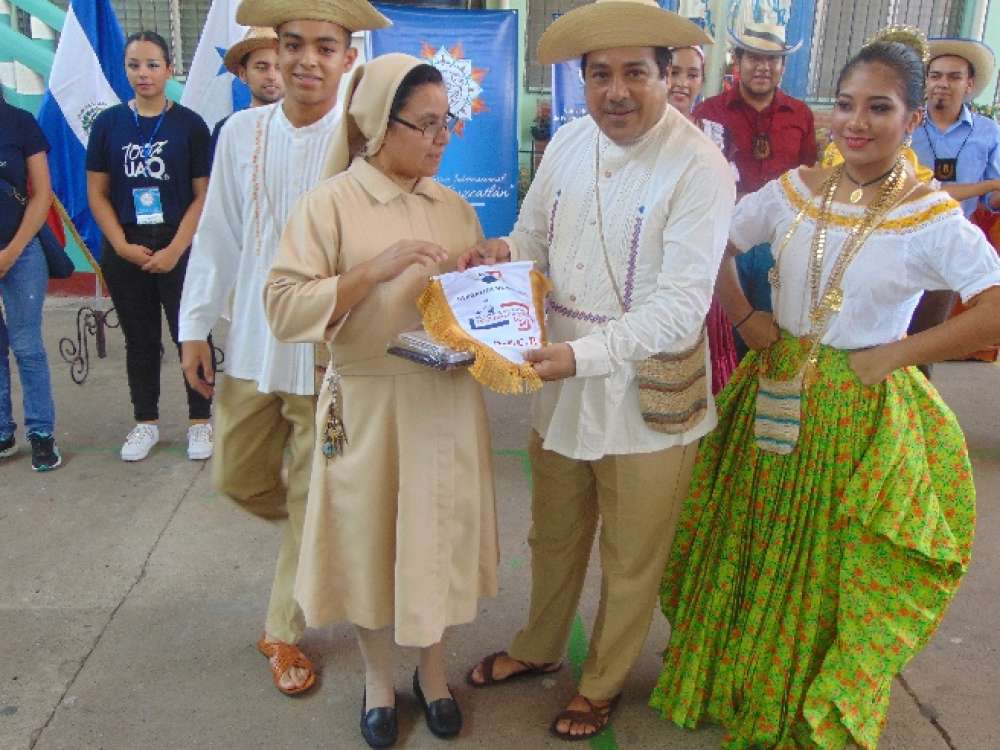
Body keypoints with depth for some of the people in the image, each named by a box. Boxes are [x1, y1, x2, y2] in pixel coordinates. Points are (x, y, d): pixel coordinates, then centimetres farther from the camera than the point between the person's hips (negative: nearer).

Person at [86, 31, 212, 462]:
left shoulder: (189, 124, -2)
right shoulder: (108, 123, 4)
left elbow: (204, 196, -4)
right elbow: (97, 193, 5)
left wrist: (175, 250, -12)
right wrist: (123, 246, -7)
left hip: (178, 249, -2)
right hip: (125, 251, 3)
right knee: (140, 339, 12)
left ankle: (200, 421, 15)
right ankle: (146, 423, 24)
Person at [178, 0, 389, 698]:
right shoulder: (243, 132, 1)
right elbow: (219, 236, 6)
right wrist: (196, 325, 7)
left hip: (328, 352, -4)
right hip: (252, 344, 4)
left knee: (312, 502, 8)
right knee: (237, 476, 17)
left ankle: (284, 632, 30)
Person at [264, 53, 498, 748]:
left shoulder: (455, 207, 5)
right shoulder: (332, 202, -9)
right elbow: (284, 307, -16)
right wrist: (374, 269, -25)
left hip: (447, 401, 4)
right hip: (367, 404, -3)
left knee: (439, 534, 13)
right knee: (371, 540, 12)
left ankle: (433, 669, 38)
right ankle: (379, 677, 37)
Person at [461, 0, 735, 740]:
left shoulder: (699, 167, -19)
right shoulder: (568, 142, -1)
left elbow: (680, 306, -24)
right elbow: (537, 235, 10)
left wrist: (585, 354, -34)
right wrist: (506, 252, -12)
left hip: (648, 396, -5)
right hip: (561, 382, 5)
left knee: (630, 560, 16)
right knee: (553, 535, 24)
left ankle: (602, 685, 42)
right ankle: (539, 648, 50)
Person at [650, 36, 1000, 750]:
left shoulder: (932, 218, -12)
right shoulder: (796, 190, -1)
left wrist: (897, 353, -18)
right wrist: (745, 317, 0)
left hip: (863, 416, -3)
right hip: (776, 398, 4)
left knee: (836, 575, 10)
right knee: (755, 555, 17)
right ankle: (736, 686, 41)